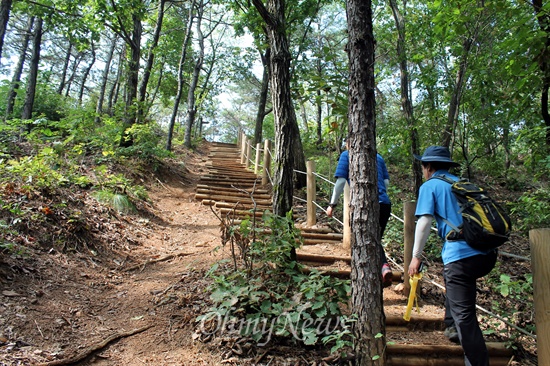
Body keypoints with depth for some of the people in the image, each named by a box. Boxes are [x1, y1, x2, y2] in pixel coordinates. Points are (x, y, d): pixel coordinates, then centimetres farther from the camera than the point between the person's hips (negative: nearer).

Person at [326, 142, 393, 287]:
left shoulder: (347, 155, 7)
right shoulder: (378, 157, 18)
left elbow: (341, 181, -2)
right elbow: (386, 181, 17)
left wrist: (332, 204, 4)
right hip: (384, 203, 4)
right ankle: (384, 266, -7)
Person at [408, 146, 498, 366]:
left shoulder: (430, 186, 3)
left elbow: (424, 221, -8)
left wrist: (416, 256, -4)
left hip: (461, 255, -8)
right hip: (487, 253, 8)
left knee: (464, 315, -1)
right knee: (452, 278, 33)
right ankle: (453, 328, 37)